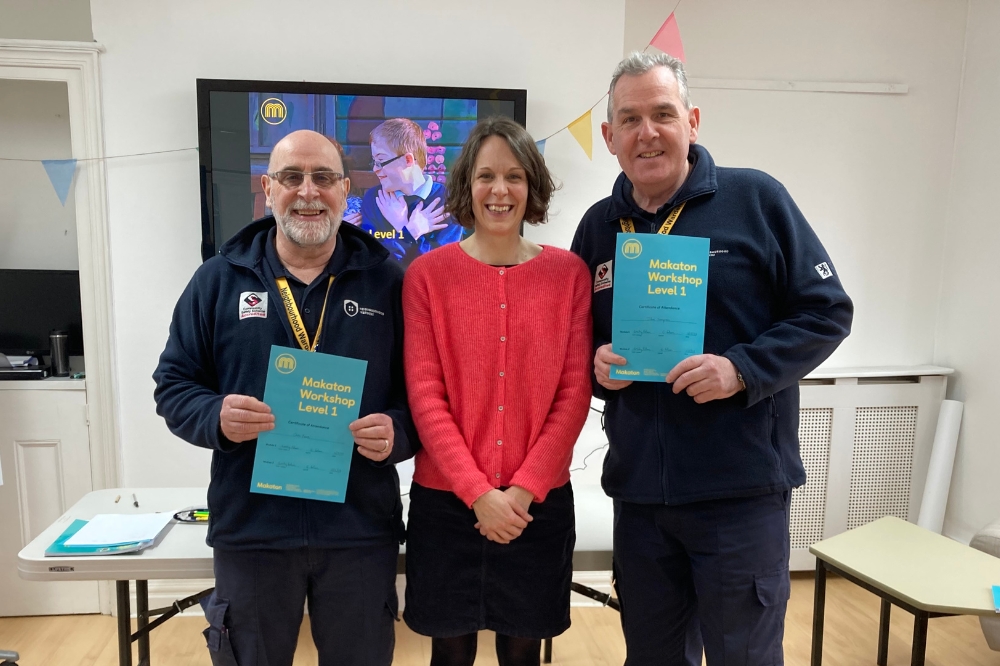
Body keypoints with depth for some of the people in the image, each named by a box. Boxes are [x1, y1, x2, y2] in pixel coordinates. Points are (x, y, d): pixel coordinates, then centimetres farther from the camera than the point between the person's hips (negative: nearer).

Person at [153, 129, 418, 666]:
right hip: (250, 528, 1)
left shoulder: (388, 281, 1)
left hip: (362, 528, 0)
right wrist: (217, 417, -16)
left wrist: (398, 430, -18)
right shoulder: (219, 279, 2)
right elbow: (173, 385, 5)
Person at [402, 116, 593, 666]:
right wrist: (478, 492, -12)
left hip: (540, 502, 1)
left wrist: (525, 488, -9)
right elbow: (424, 393, -7)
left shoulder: (568, 273, 0)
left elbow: (574, 393, -3)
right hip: (446, 500, 0)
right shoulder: (427, 274, -3)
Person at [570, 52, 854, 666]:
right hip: (638, 493, 4)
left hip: (742, 489, -4)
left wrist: (742, 369, -18)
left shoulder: (755, 199, -4)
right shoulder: (599, 225, 8)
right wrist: (596, 362, -7)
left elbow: (827, 311, -3)